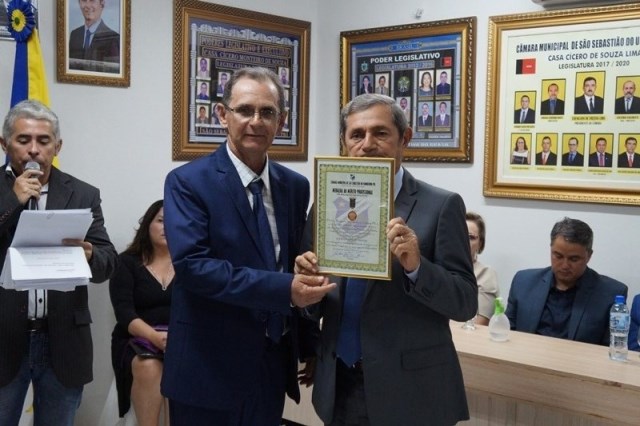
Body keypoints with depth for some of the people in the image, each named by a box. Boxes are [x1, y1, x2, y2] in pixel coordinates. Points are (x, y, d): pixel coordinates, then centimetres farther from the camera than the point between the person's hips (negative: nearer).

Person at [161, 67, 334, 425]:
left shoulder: (295, 186, 6)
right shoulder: (187, 182, -10)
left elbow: (297, 265, 11)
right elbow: (192, 264, -21)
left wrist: (307, 348, 11)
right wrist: (283, 289, -26)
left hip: (274, 365, 5)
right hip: (209, 367, -4)